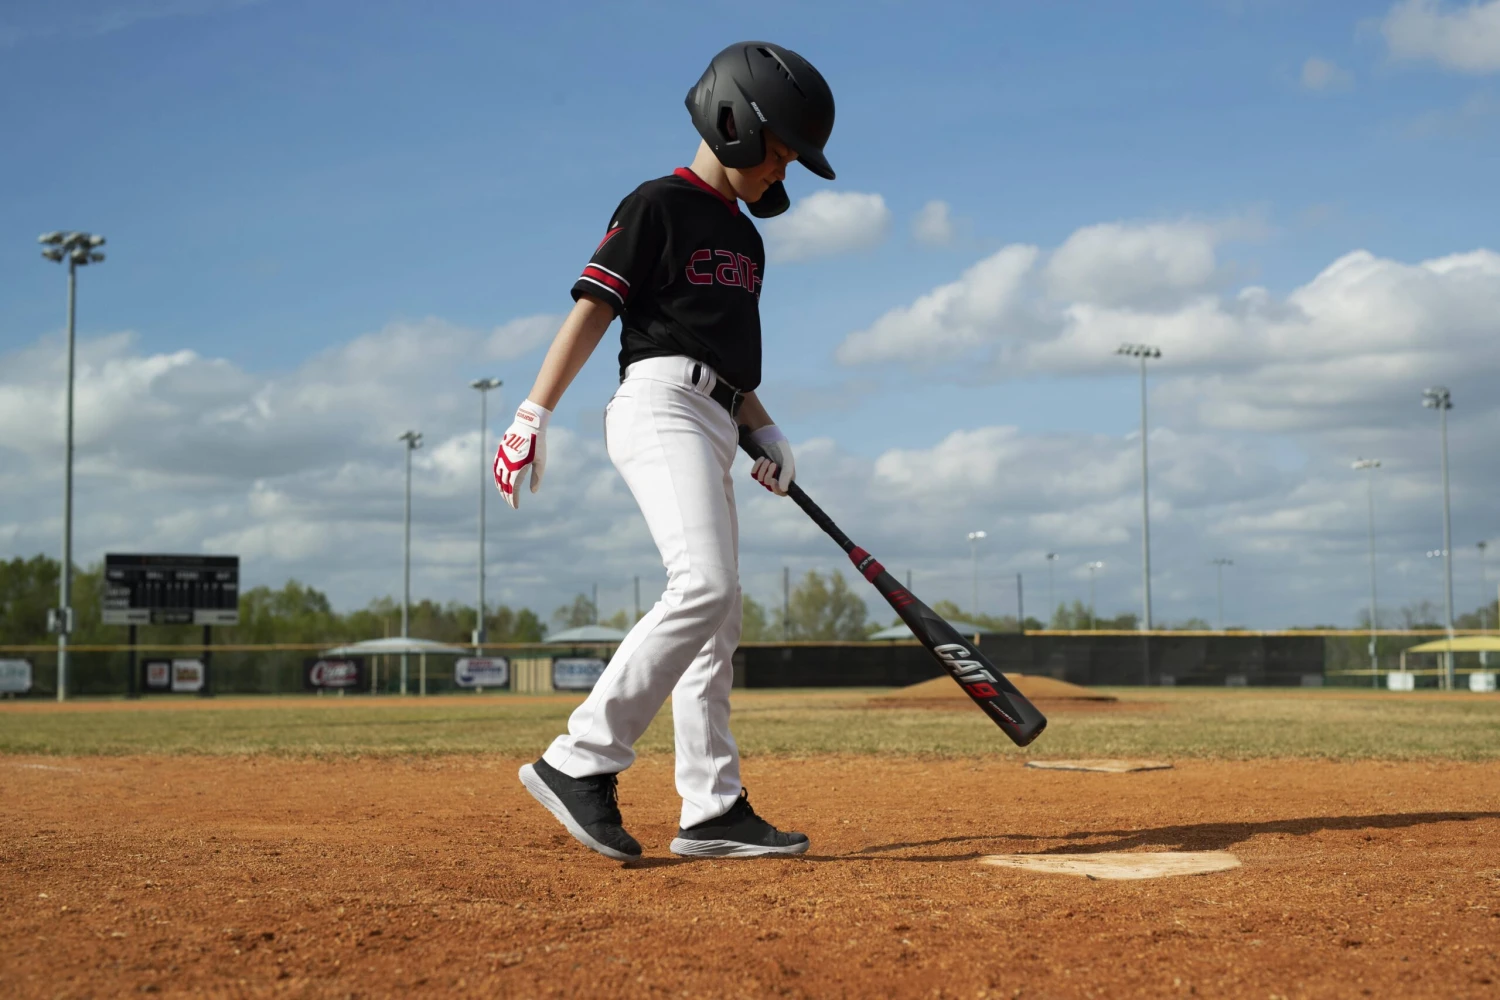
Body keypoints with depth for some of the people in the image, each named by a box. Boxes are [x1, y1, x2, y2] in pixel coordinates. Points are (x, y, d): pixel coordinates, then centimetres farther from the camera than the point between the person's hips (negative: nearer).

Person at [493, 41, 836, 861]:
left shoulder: (745, 237, 23)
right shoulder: (658, 206, -3)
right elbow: (591, 310, -10)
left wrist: (767, 435, 13)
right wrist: (533, 415, -17)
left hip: (713, 425, 9)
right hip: (660, 404, -9)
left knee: (716, 620, 5)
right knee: (704, 587, -25)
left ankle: (713, 810, 7)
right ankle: (580, 762, -24)